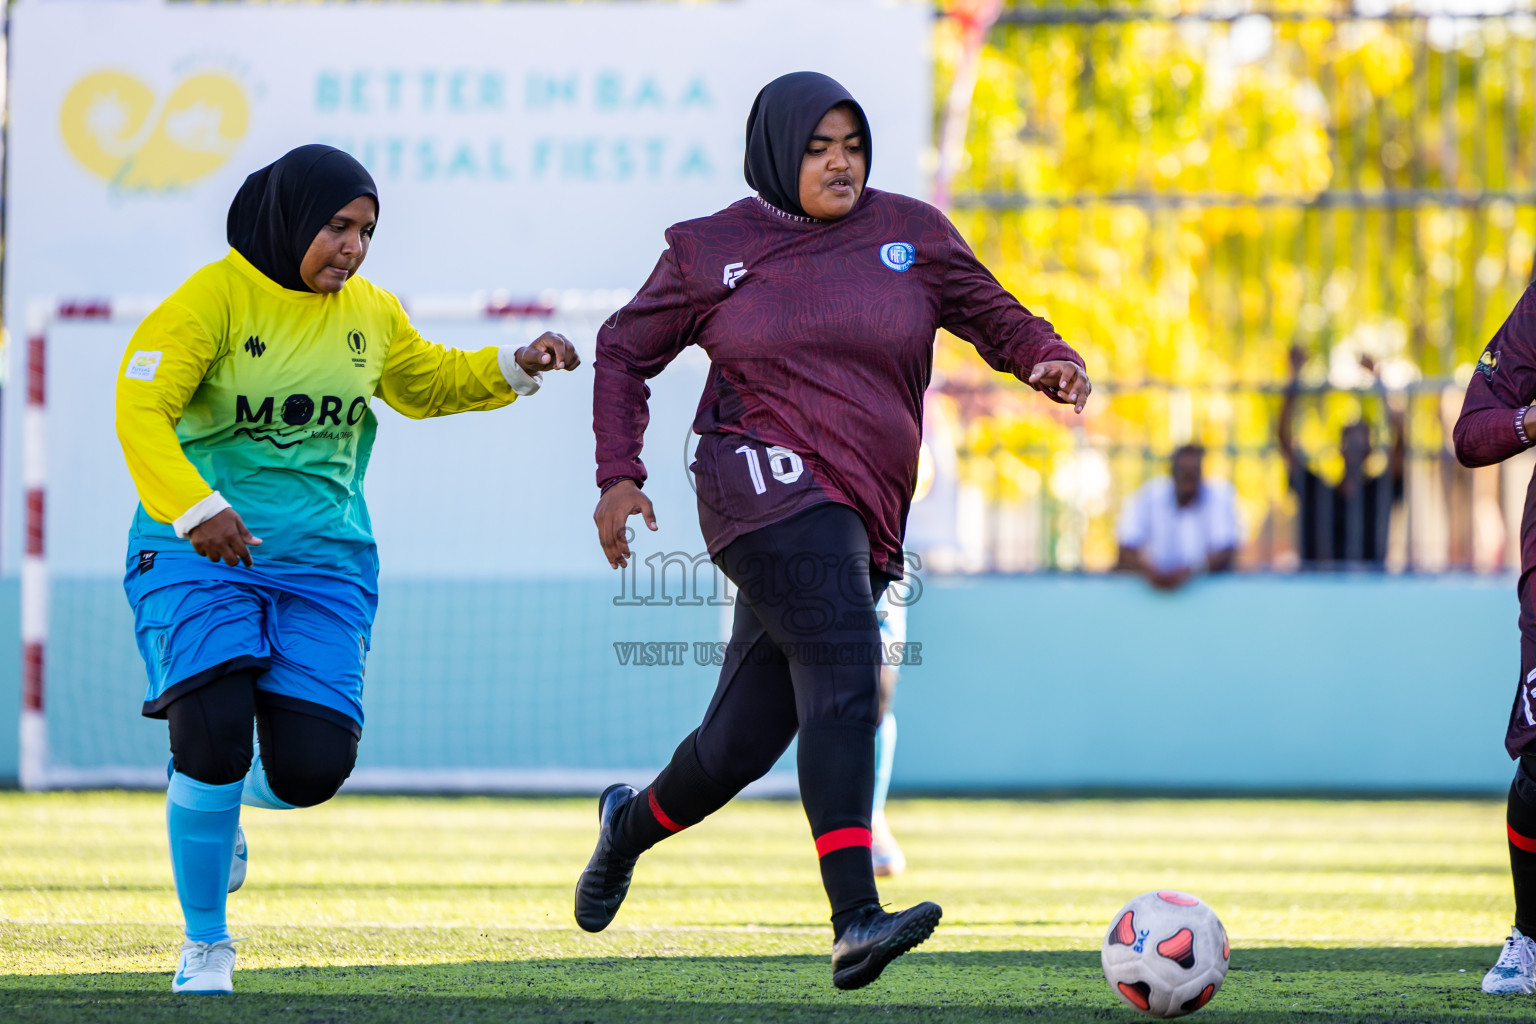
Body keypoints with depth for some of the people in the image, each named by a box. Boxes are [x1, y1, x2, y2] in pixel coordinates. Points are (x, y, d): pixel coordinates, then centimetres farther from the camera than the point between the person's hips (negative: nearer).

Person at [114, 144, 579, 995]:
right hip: (199, 555, -4)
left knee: (312, 767, -10)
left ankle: (219, 799, 29)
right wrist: (196, 508, -36)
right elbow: (140, 413, -20)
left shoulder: (371, 314, 10)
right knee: (214, 732, -21)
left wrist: (517, 368, 12)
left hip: (322, 564, 5)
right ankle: (204, 943, -1)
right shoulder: (210, 301, -10)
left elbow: (427, 384, 29)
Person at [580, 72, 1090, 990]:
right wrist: (620, 475, 4)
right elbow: (625, 352, 14)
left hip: (864, 517, 5)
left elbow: (993, 314, 17)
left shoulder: (908, 233, 11)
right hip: (767, 486, -5)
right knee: (846, 672, -27)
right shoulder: (712, 251, 6)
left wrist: (1049, 359, -5)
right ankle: (856, 919, -35)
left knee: (743, 743, 6)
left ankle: (631, 824, 39)